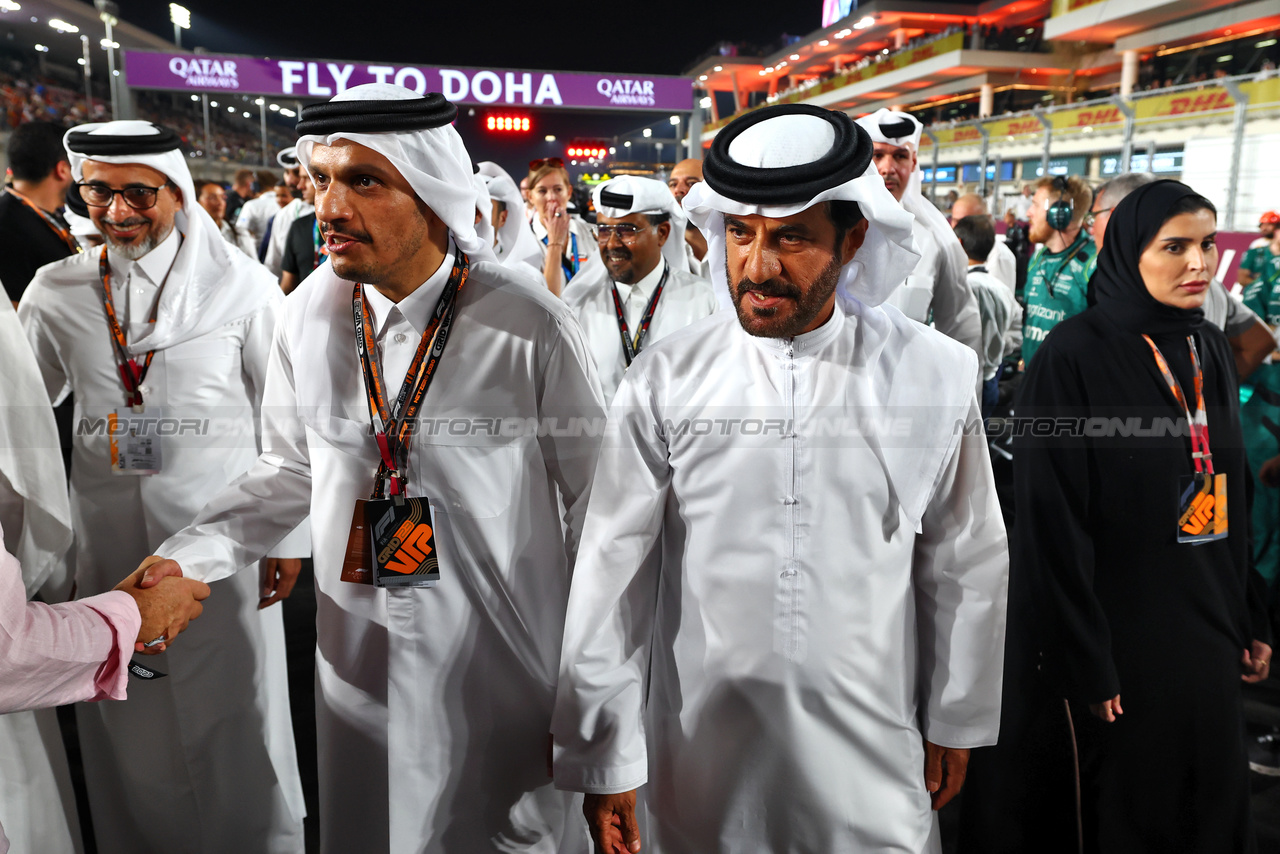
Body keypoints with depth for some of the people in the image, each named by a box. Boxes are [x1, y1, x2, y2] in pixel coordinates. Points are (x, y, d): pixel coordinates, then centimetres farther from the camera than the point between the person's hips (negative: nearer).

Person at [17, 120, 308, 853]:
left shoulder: (241, 285, -5)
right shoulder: (56, 291, 4)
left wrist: (289, 535, -5)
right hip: (106, 538, 3)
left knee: (235, 723, 9)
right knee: (129, 727, 16)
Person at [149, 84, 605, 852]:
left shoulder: (532, 329, -18)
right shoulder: (312, 312, -5)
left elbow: (592, 508, -9)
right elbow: (292, 469, 9)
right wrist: (180, 560, -3)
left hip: (505, 674, -3)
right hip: (358, 663, 4)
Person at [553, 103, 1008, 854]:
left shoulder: (936, 375, -8)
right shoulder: (667, 379, -11)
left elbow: (967, 564, 2)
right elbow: (613, 571, -8)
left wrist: (956, 723, 9)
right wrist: (602, 757, -4)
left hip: (873, 751, 1)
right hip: (699, 746, 0)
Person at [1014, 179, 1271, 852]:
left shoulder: (1210, 348, 6)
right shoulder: (1074, 355, -17)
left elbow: (1230, 496, 12)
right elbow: (1051, 520, -18)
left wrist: (1251, 619, 12)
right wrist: (1084, 663, -17)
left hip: (1208, 630, 7)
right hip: (1124, 637, -6)